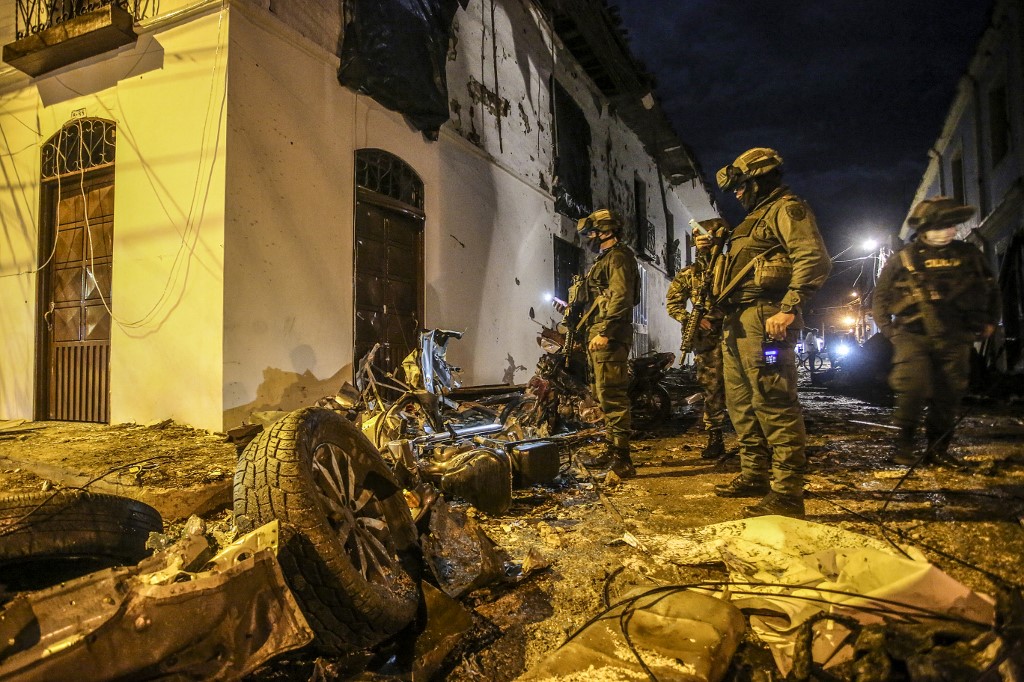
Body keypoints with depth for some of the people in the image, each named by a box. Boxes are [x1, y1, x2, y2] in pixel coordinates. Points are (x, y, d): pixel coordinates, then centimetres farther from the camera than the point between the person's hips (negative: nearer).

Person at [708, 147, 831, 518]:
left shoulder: (786, 208, -2)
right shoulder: (756, 218, 26)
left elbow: (814, 259, -16)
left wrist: (789, 308, -24)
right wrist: (730, 319, 17)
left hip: (764, 319, -11)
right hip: (738, 321, 11)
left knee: (774, 404, -11)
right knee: (741, 402, 14)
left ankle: (787, 494, -7)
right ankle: (754, 475, 25)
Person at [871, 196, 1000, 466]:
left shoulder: (969, 255, 10)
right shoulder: (904, 258, 1)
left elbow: (990, 289, 23)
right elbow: (881, 296, 7)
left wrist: (989, 321, 17)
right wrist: (888, 329, 0)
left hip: (954, 340, 3)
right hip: (913, 336, -3)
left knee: (949, 395, 3)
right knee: (913, 388, -17)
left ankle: (938, 449, 16)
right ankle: (903, 444, -2)